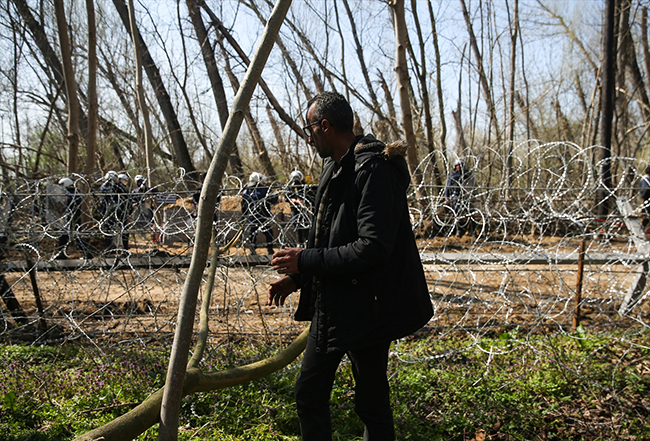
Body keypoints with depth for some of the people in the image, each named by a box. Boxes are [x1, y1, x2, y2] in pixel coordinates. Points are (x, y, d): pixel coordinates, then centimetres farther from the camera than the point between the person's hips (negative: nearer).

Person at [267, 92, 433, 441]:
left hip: (365, 309, -9)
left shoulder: (374, 170, -20)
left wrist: (304, 260, -21)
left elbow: (372, 247, -27)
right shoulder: (334, 167, 12)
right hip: (330, 306, 9)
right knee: (308, 395, 15)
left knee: (371, 403, 7)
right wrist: (295, 278, 7)